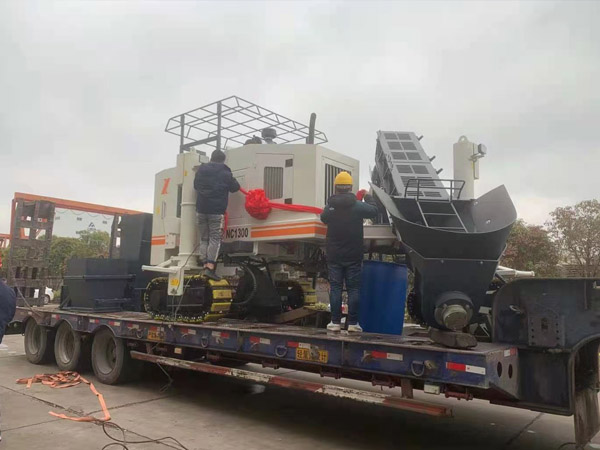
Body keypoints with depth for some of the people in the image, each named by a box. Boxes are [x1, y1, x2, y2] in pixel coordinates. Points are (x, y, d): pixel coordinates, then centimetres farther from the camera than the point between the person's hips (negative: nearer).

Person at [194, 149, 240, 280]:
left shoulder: (200, 170, 11)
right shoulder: (225, 173, -3)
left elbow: (196, 186, 22)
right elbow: (235, 187, 5)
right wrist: (233, 181, 24)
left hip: (201, 209, 5)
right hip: (216, 211, -4)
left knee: (204, 238, 13)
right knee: (215, 239, -4)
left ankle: (204, 264, 2)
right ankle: (210, 267, -14)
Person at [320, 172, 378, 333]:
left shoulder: (329, 207, -5)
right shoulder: (358, 205, -11)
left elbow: (323, 218, 15)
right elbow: (374, 211, 5)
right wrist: (368, 197, 23)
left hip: (334, 255, 1)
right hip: (353, 255, -1)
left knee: (335, 288, 7)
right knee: (353, 288, 5)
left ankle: (335, 322, 8)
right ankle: (353, 323, 6)